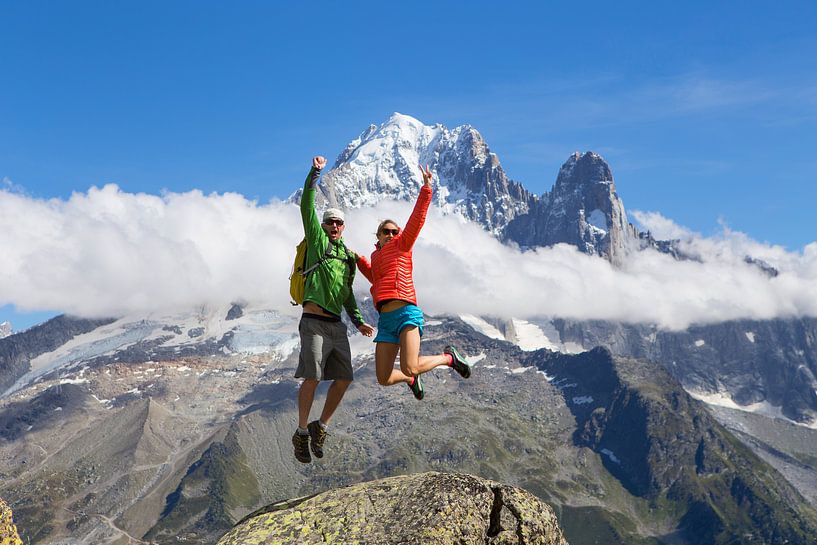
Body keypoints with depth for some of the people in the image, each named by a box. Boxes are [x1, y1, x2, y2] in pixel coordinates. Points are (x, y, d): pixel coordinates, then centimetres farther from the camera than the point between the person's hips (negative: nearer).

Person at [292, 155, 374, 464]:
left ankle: (320, 427, 17)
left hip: (337, 325, 6)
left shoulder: (349, 257, 20)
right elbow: (307, 207, -7)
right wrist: (314, 173, -14)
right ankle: (302, 432, 2)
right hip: (314, 322, -6)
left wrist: (358, 322, 17)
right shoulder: (317, 240, 4)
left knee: (343, 379, 3)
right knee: (312, 378, -11)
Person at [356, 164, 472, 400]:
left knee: (409, 368, -23)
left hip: (406, 313, -6)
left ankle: (448, 357, 6)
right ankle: (411, 379, 36)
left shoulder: (401, 245, 9)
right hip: (386, 320, 6)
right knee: (384, 379, 1)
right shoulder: (376, 256, 24)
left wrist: (426, 188, -10)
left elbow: (417, 218, -3)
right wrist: (359, 261, 39)